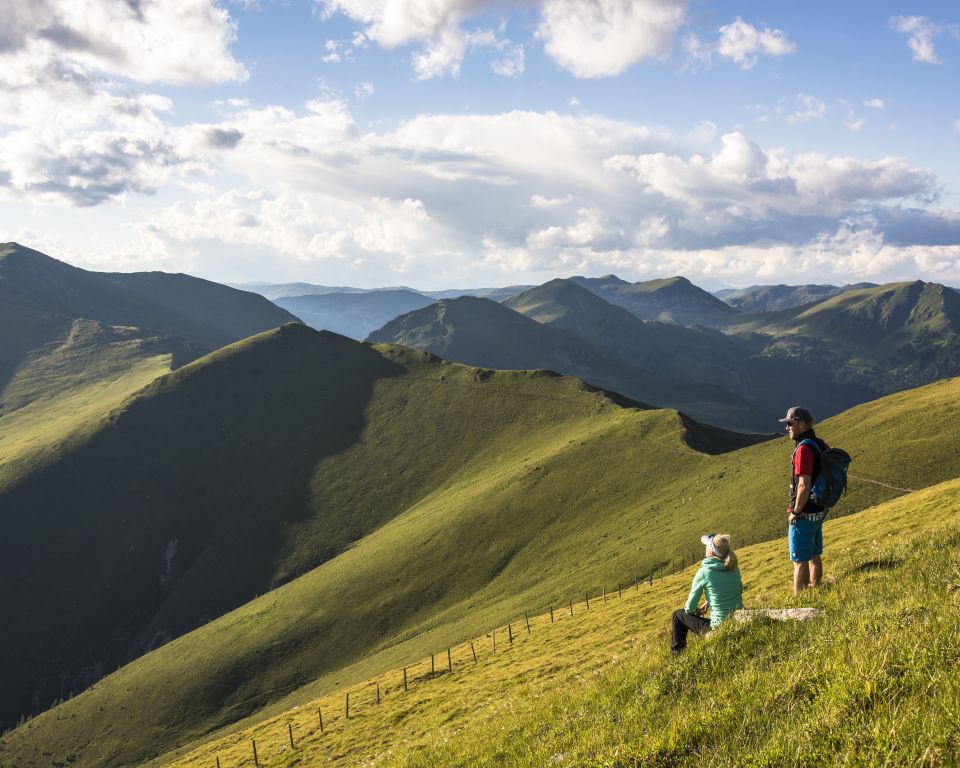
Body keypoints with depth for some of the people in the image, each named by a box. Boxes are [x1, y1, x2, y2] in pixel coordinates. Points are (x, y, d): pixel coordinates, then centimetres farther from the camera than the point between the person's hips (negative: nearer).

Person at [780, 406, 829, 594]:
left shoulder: (804, 449, -22)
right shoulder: (820, 445, 7)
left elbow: (804, 485, -27)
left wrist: (795, 512, -16)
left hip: (804, 515, -9)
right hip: (819, 511, 9)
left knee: (800, 561, -1)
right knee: (814, 556, 18)